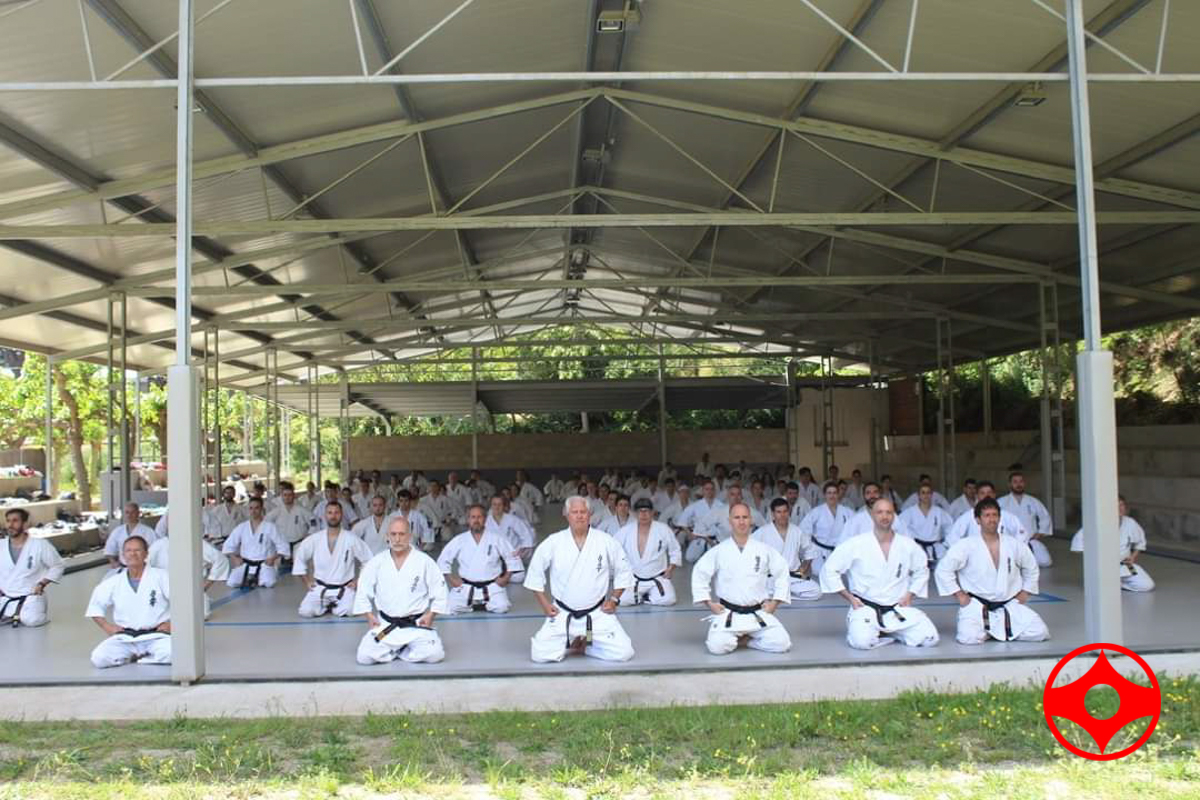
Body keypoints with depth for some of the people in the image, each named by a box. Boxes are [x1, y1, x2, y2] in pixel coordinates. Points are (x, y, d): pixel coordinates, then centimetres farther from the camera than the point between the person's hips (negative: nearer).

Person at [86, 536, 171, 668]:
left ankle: (134, 656, -3)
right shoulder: (113, 582, 9)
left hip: (156, 636, -3)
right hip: (125, 639, 3)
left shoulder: (160, 577, -1)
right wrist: (107, 626, 6)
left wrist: (172, 623, -11)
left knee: (171, 653, -33)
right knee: (98, 658, -20)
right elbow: (95, 606, 19)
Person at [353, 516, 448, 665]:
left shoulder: (424, 561, -5)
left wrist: (430, 615, -7)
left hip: (416, 625, -1)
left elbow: (439, 590, 0)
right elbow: (363, 591, 9)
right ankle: (400, 649, 8)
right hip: (385, 625, 1)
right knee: (364, 656, -20)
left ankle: (399, 651, 5)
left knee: (434, 654, -24)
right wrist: (369, 615, -1)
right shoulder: (376, 563, 0)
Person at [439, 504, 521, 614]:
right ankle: (472, 604, 12)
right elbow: (443, 559, 8)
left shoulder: (497, 539, -2)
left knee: (501, 607, -23)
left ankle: (486, 604, 10)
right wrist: (450, 579, 0)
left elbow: (512, 557, 4)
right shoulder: (459, 540, 1)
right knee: (452, 607, -18)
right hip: (466, 587, 1)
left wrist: (506, 577, -4)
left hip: (492, 586, -1)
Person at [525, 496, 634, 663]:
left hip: (598, 614, 0)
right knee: (540, 654, -14)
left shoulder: (606, 541, -7)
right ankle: (570, 643, 16)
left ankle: (584, 646, 13)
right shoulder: (553, 542, -8)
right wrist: (545, 604, -2)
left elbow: (623, 571, 5)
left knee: (623, 652, -13)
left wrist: (614, 599, -2)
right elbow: (535, 572, 3)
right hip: (562, 615, 0)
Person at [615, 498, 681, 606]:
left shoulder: (663, 529, -4)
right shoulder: (625, 531, -3)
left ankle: (643, 597, 2)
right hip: (633, 580, 0)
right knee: (623, 600, -26)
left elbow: (675, 551, 7)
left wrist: (671, 568, -4)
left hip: (657, 579, 0)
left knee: (668, 599, -27)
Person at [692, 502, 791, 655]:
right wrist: (709, 603, -1)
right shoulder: (718, 551, -2)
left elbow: (782, 572, 8)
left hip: (758, 614, 1)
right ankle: (735, 638, 9)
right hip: (728, 614, -1)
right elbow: (699, 574, 4)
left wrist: (774, 602, 3)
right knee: (718, 647, -25)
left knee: (781, 644, -18)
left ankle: (746, 640, 7)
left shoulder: (764, 550, 1)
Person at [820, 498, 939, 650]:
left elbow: (921, 571, 21)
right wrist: (850, 598, -5)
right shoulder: (855, 545, -7)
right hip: (866, 608, -4)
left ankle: (886, 632, 7)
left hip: (898, 610, 4)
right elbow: (829, 570, -3)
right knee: (862, 641, -33)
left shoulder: (908, 546, 3)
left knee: (929, 638, -16)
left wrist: (909, 595, 7)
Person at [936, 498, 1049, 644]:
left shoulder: (1014, 545, 2)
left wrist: (1024, 593, 11)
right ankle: (987, 630, 9)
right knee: (970, 637, -28)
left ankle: (1004, 630, 16)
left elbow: (1031, 568, 19)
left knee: (1039, 633, -11)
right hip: (977, 605, -3)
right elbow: (943, 570, -9)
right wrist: (959, 595, -10)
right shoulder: (966, 546, -10)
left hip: (1009, 606, 4)